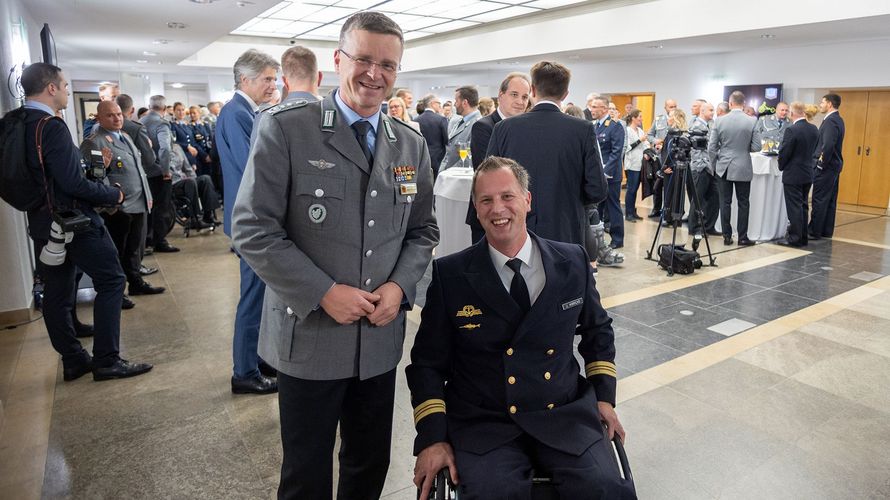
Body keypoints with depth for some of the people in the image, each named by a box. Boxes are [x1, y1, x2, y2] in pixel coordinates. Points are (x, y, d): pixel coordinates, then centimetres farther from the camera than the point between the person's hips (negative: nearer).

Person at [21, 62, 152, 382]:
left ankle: (73, 361, 23)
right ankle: (106, 360, 1)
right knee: (111, 280, -1)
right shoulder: (52, 127, -19)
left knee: (57, 293, 12)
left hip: (42, 221, 9)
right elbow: (73, 183, -23)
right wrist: (113, 195, -10)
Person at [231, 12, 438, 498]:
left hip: (381, 337, 4)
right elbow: (252, 229, -12)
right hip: (309, 335, -4)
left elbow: (422, 231, 11)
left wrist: (400, 285, -7)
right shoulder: (285, 128, -9)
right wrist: (324, 293, -17)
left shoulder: (412, 145, 6)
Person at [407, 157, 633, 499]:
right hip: (483, 426, -2)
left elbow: (597, 330, 21)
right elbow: (428, 362, 2)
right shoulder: (449, 275, -3)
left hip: (566, 417, 3)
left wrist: (604, 396, 11)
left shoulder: (573, 262, 4)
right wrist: (433, 438, -7)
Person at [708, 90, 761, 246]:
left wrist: (715, 165, 9)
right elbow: (756, 147, -7)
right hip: (743, 169, -1)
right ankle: (742, 237, 10)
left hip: (723, 168, 1)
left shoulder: (720, 121, -6)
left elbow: (711, 147, -4)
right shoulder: (752, 121, -7)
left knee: (725, 202, 7)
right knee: (743, 203, 7)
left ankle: (727, 236, 11)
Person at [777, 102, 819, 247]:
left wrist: (781, 166, 2)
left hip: (793, 175, -7)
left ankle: (795, 238, 3)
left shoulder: (791, 130, -19)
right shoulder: (814, 129, 4)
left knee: (794, 207, -1)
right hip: (808, 173, 7)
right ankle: (803, 237, 21)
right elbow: (814, 150, 10)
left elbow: (784, 153, -15)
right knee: (803, 206, 14)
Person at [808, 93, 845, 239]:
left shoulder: (830, 121, -17)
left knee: (819, 200, -5)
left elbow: (828, 145, -26)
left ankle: (814, 231, -1)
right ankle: (827, 231, 19)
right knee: (830, 200, 12)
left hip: (826, 167, -10)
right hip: (834, 165, 10)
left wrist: (822, 163, -17)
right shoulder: (837, 120, 14)